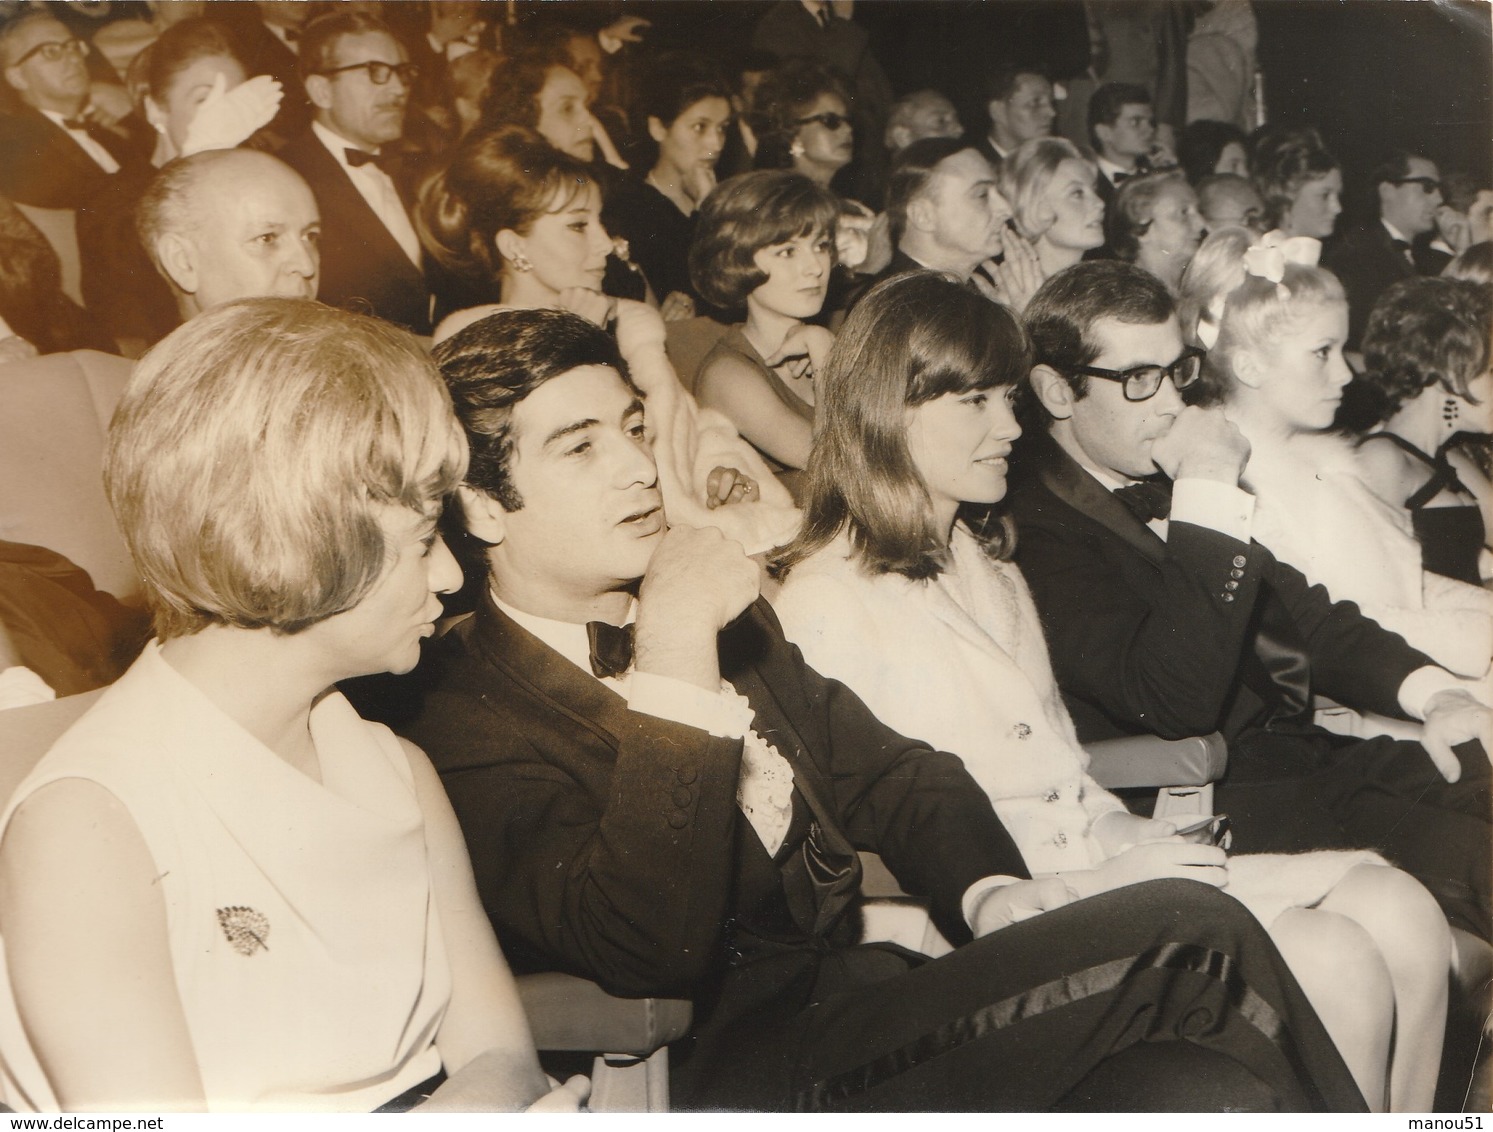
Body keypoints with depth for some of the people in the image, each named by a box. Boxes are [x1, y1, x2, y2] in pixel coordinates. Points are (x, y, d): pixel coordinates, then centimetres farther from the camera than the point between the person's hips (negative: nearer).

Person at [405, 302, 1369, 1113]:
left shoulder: (718, 612, 16)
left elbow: (878, 767, 20)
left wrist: (989, 889, 0)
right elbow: (646, 948, -23)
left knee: (1198, 1091, -19)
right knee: (1191, 936, -20)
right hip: (756, 1066, -7)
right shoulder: (470, 728, -9)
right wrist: (675, 655, -23)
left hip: (872, 984, 7)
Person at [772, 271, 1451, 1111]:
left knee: (1402, 913, -11)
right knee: (1332, 965, -21)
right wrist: (1100, 882, -15)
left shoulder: (988, 566, 21)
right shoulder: (825, 608, -7)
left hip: (1106, 858, 8)